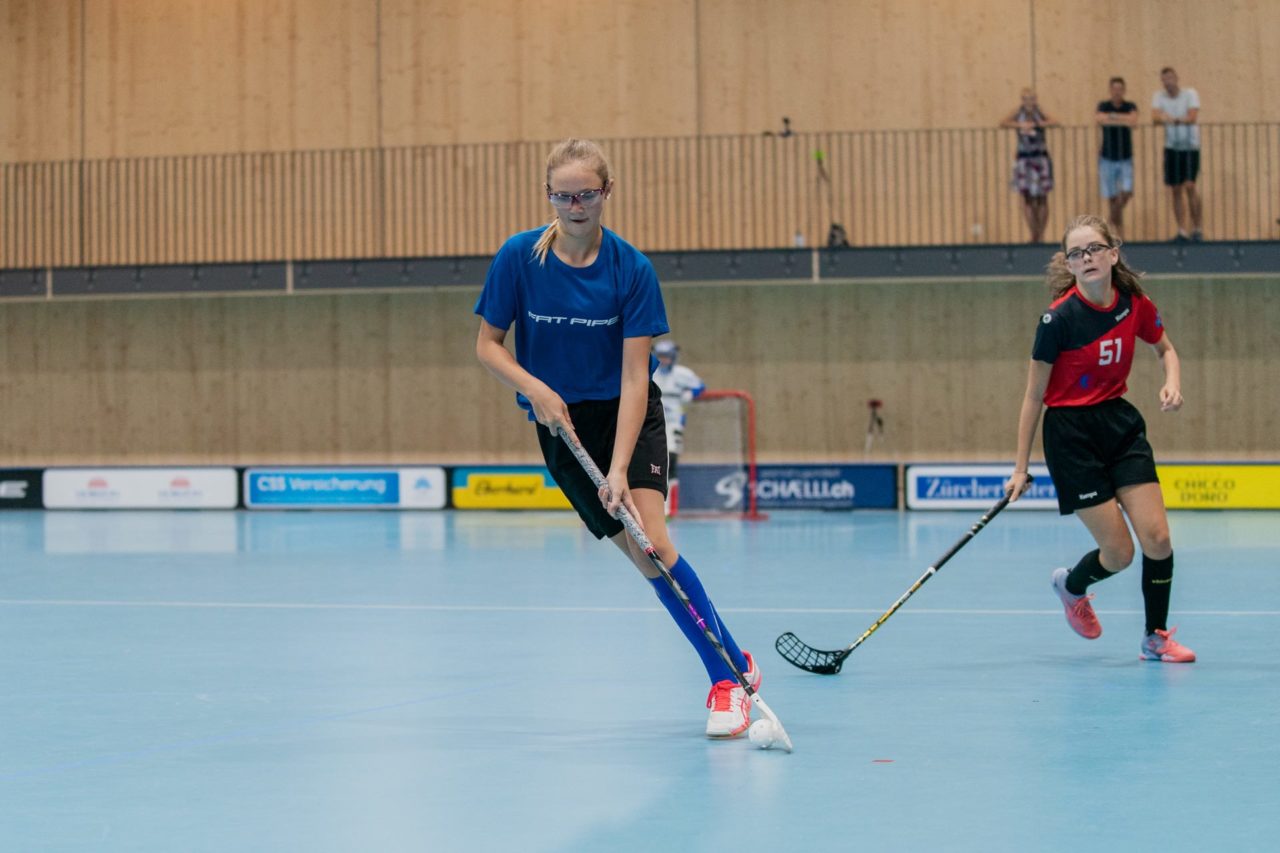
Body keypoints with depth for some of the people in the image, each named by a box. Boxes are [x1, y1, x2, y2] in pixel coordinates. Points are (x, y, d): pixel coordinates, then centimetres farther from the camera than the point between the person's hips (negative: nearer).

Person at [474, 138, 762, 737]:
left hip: (629, 417, -1)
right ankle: (734, 666, -1)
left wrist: (619, 469, -26)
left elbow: (634, 376, -18)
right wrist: (535, 388, -22)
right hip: (562, 424, 1)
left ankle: (728, 678, -11)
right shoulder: (518, 257, -11)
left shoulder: (632, 269, -15)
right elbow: (488, 344, -3)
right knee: (639, 552, -9)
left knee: (652, 539, -20)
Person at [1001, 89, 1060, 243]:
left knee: (1042, 198, 1)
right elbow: (1003, 123, -14)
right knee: (1027, 197, -3)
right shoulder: (1018, 113, 0)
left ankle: (1041, 234, 8)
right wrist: (1020, 125, -27)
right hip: (1024, 158, 1)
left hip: (1040, 157, -1)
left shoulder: (1040, 113, -4)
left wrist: (1035, 124, -27)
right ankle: (1033, 234, 2)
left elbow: (1055, 122, -21)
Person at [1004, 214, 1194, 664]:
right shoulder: (1058, 318, -18)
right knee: (1119, 552, -4)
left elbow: (1166, 349, 16)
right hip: (1071, 434, -4)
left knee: (1157, 538, -5)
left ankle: (1156, 638, 16)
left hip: (1120, 424, 4)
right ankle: (1071, 586, 31)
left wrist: (1172, 383, -7)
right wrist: (1020, 468, -6)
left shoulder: (1135, 305, -6)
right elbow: (1034, 397, -10)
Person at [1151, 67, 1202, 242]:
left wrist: (1173, 119, -19)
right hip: (1171, 147, 4)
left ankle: (1197, 228, -4)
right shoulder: (1159, 96, 5)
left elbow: (1192, 117, -16)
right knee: (1175, 190, 3)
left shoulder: (1190, 94, -4)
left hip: (1190, 147, -4)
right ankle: (1182, 231, 8)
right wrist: (1161, 117, -32)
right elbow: (1155, 115, -11)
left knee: (1189, 185, -14)